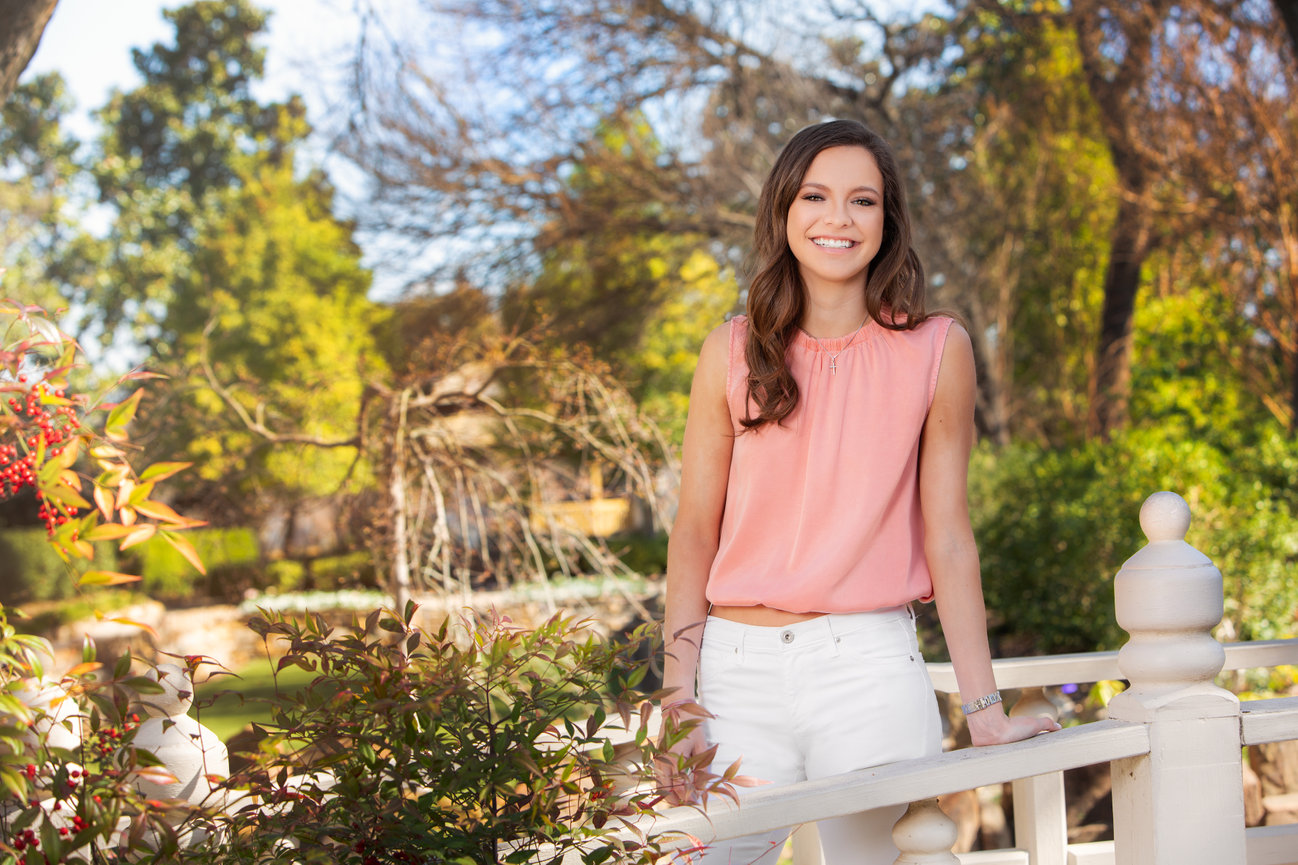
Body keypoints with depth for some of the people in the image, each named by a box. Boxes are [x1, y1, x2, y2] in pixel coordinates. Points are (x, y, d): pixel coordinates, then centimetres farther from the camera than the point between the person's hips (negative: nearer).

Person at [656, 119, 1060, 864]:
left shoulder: (936, 350, 2)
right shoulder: (735, 353, 5)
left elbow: (948, 536, 2)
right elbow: (695, 531, 5)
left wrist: (986, 711, -1)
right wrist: (679, 693, -3)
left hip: (871, 667, -1)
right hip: (739, 669, 1)